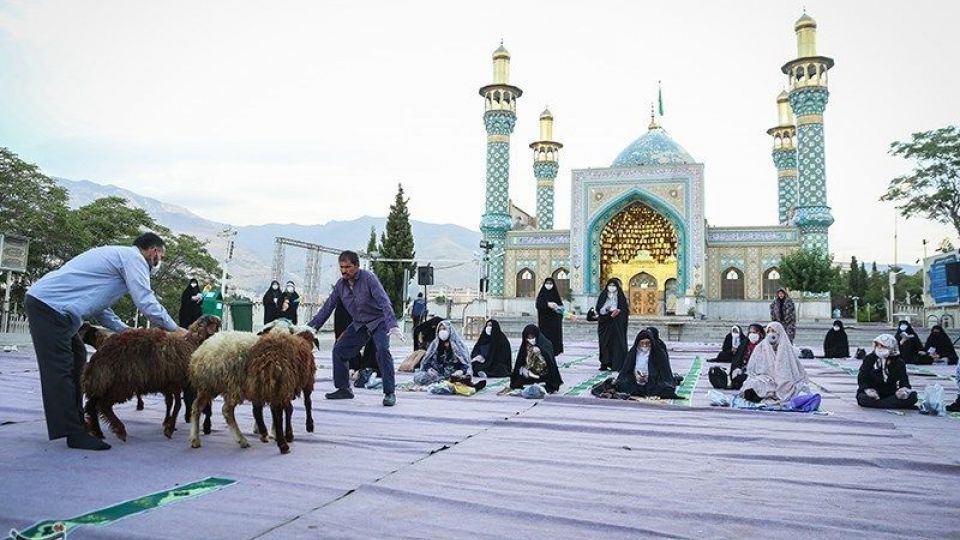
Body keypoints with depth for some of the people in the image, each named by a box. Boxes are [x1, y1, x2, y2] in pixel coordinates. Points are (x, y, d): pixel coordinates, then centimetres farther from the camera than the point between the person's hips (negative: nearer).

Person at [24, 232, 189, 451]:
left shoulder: (115, 254, 23)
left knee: (76, 359, 16)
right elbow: (146, 302, -14)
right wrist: (174, 329, -4)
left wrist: (127, 332, 18)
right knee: (60, 370, -9)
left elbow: (99, 307, 23)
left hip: (44, 301, 10)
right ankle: (74, 434, -6)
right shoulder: (134, 257, -6)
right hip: (50, 305, -10)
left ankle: (76, 422, 22)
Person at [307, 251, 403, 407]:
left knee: (383, 350, -27)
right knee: (339, 349, 1)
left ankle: (389, 393, -21)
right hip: (359, 324, 6)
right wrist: (312, 326, -2)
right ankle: (344, 389, 15)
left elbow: (384, 301, -31)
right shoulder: (341, 284, -3)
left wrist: (393, 325, -42)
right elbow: (328, 306, 4)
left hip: (379, 321, -6)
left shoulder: (368, 278, -22)